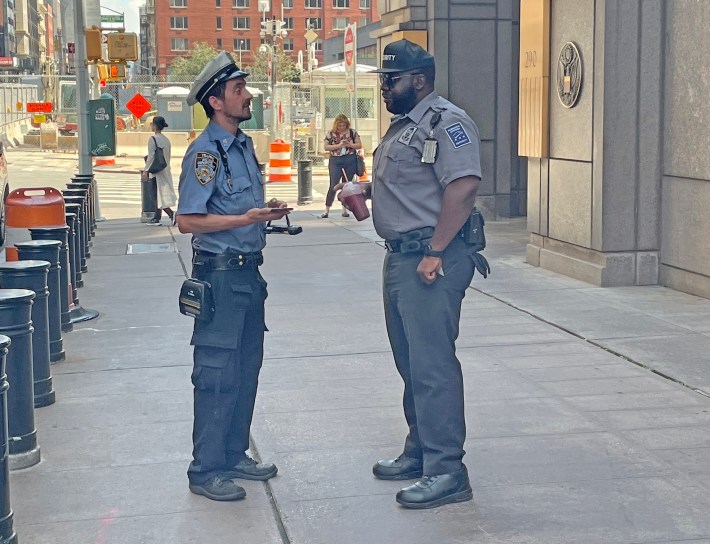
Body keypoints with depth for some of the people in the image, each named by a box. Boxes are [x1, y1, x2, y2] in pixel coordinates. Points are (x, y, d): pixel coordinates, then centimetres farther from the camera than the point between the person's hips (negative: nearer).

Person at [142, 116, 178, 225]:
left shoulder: (153, 139, -13)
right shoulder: (166, 139, 10)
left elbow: (151, 157, -16)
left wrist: (145, 170, -13)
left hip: (156, 170, -8)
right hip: (166, 170, 8)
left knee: (158, 195, -5)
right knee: (159, 194, 12)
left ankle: (171, 214, -16)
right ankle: (156, 218, 16)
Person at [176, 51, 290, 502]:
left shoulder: (244, 145, 13)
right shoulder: (205, 152, -14)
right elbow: (188, 221, -19)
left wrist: (267, 211, 5)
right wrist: (247, 219, -25)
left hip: (248, 270, 9)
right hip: (221, 273, -9)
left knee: (247, 367, 15)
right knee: (218, 374, -3)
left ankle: (234, 455, 27)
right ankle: (206, 471, 6)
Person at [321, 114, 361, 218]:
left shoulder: (352, 132, 4)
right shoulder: (331, 134, 2)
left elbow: (359, 145, 5)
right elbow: (326, 147, 0)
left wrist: (350, 145, -13)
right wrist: (338, 145, -12)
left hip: (350, 161, 1)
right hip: (335, 161, -1)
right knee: (333, 186, -4)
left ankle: (345, 209, 16)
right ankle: (327, 210, 2)